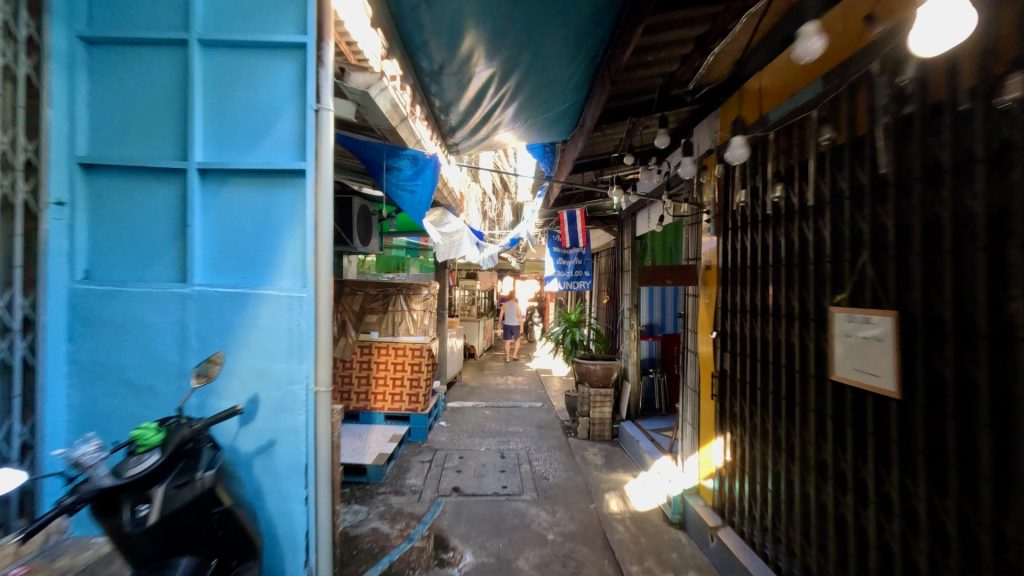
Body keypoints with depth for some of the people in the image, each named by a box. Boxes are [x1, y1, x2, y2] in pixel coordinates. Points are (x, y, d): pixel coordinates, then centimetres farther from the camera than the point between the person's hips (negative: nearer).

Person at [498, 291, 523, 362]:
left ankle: (507, 357, 8)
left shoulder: (504, 304, 2)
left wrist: (500, 324, 15)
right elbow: (520, 316, -8)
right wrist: (521, 326, -5)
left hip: (507, 325, 2)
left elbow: (500, 316, 3)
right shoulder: (516, 304, -5)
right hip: (515, 325, -2)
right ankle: (515, 355, 14)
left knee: (507, 341, 6)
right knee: (517, 340, 18)